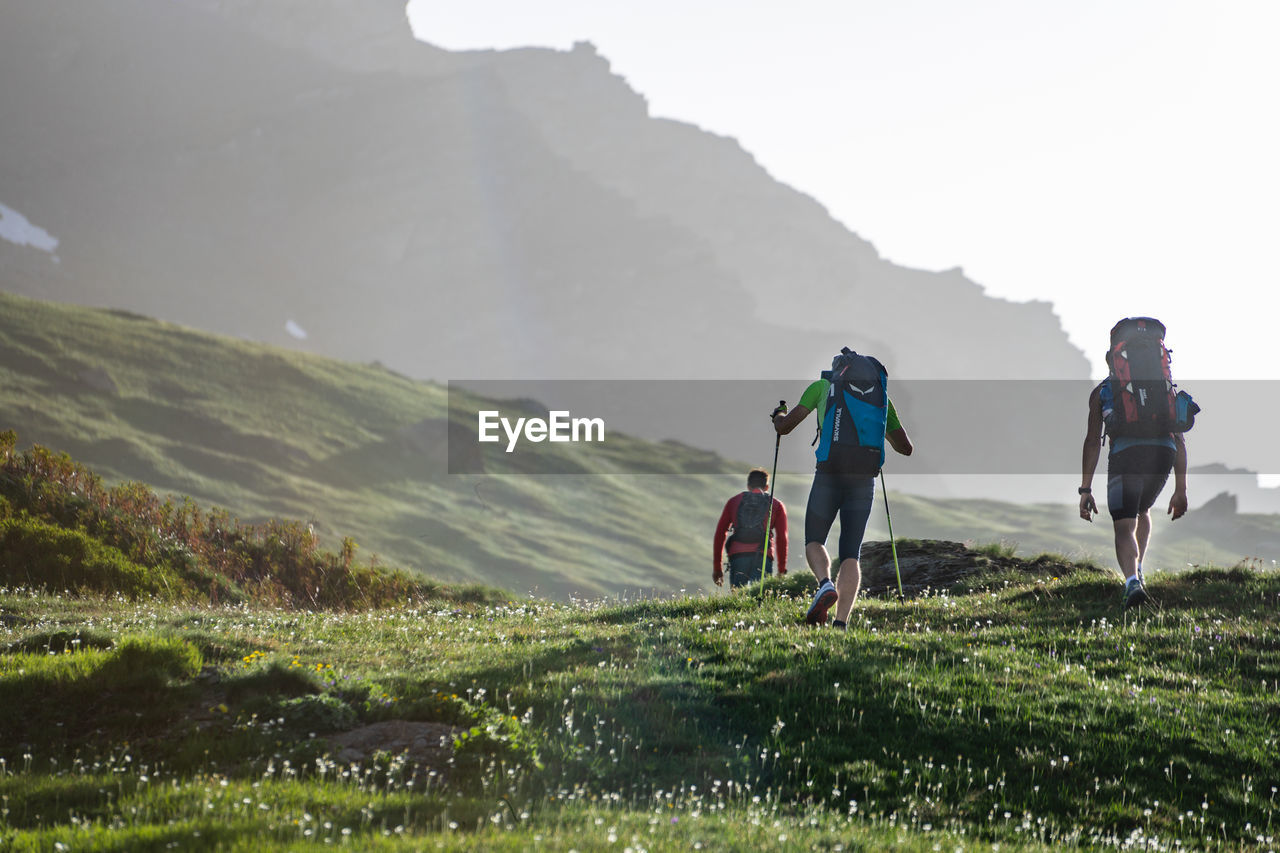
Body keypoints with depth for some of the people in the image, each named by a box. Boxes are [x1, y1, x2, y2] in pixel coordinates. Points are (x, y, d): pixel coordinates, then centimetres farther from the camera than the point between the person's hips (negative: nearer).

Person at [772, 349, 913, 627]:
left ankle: (825, 584, -18)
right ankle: (841, 624, -7)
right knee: (851, 554, 7)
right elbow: (906, 448, 24)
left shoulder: (822, 387, 12)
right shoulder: (881, 395, 19)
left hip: (830, 474, -2)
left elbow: (784, 427, 8)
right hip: (865, 479, 2)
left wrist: (778, 416, 32)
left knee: (814, 540, 13)